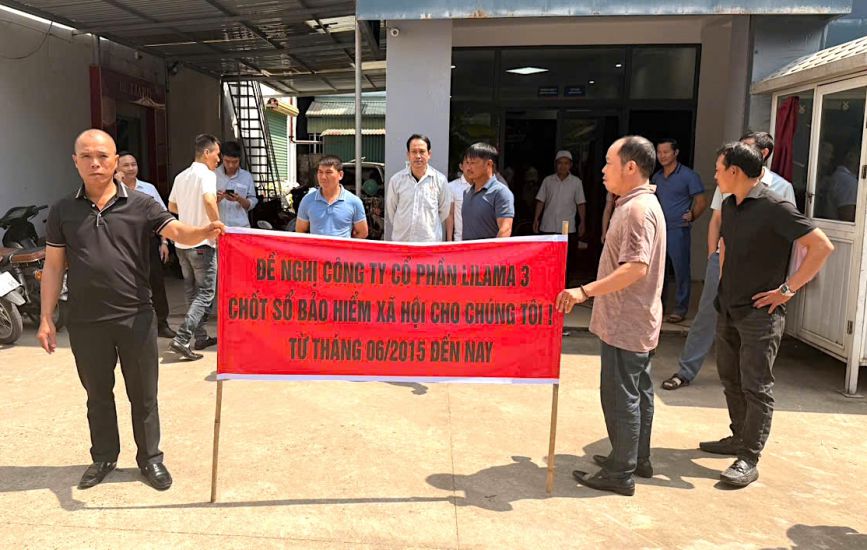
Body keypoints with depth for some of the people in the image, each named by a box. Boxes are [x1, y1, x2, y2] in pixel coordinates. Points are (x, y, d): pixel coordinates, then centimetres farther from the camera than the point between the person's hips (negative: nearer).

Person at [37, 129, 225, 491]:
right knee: (98, 394, 17)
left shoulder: (140, 205, -2)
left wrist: (203, 232, -38)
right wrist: (46, 318, 3)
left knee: (143, 394, 10)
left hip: (136, 317, -1)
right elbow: (53, 266, 6)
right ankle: (104, 457, 35)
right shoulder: (62, 211, 4)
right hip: (86, 322, 2)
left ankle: (150, 457, 26)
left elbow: (177, 232, -14)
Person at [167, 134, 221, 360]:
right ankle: (181, 339, -12)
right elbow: (209, 200, -30)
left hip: (182, 242, 8)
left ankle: (201, 337, 24)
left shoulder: (181, 176, 12)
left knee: (192, 292, 15)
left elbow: (172, 207, 21)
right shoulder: (207, 174, -12)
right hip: (202, 243, -8)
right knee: (205, 294, -2)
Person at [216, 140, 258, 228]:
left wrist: (239, 199, -13)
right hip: (217, 226, 0)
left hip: (240, 227, 0)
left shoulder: (247, 176, 6)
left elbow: (252, 203, 5)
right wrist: (216, 199, -15)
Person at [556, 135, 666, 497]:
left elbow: (636, 267, -29)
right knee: (637, 392, 18)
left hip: (625, 323, -11)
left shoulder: (638, 209, -19)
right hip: (636, 321, 11)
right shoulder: (639, 204, 14)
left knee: (620, 396, -2)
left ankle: (620, 474, 8)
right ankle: (638, 458, 31)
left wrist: (585, 291, -33)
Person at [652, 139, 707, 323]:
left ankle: (680, 309, 6)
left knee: (680, 270, -2)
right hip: (659, 229, 6)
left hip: (678, 230, -6)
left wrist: (691, 216, -13)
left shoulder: (688, 175, -5)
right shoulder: (656, 177, 12)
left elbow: (701, 201, -4)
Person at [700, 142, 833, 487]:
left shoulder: (774, 208, -17)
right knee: (730, 378, 17)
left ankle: (749, 460, 4)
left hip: (760, 313, -8)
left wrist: (788, 289, -18)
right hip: (729, 309, 9)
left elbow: (822, 246, -20)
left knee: (756, 387, -3)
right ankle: (739, 438, 33)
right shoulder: (730, 206, 8)